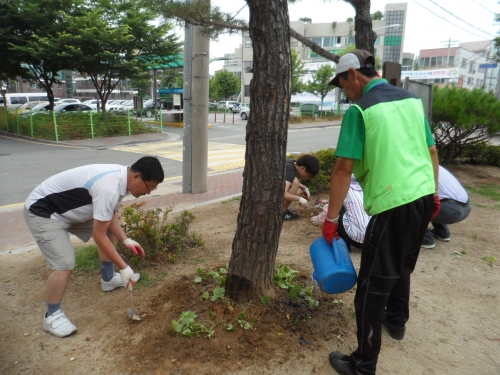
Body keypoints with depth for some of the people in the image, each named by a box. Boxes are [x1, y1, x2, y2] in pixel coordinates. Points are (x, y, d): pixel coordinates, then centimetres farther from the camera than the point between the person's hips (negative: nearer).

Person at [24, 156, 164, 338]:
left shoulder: (120, 175, -6)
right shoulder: (109, 188, -35)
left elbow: (110, 215, 6)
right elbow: (99, 236, -28)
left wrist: (126, 240, -5)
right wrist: (124, 268, -21)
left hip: (69, 208, 10)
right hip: (42, 212, -10)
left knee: (110, 229, 14)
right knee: (65, 264, -18)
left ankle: (108, 279, 32)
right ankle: (52, 316, 7)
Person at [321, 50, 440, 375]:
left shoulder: (360, 109, -11)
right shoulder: (412, 99, 11)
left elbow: (344, 169, -15)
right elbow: (432, 151, 15)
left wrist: (331, 218, -9)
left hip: (393, 202, -8)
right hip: (423, 195, 8)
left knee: (373, 284, 0)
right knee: (402, 265, 27)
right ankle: (397, 320, 47)